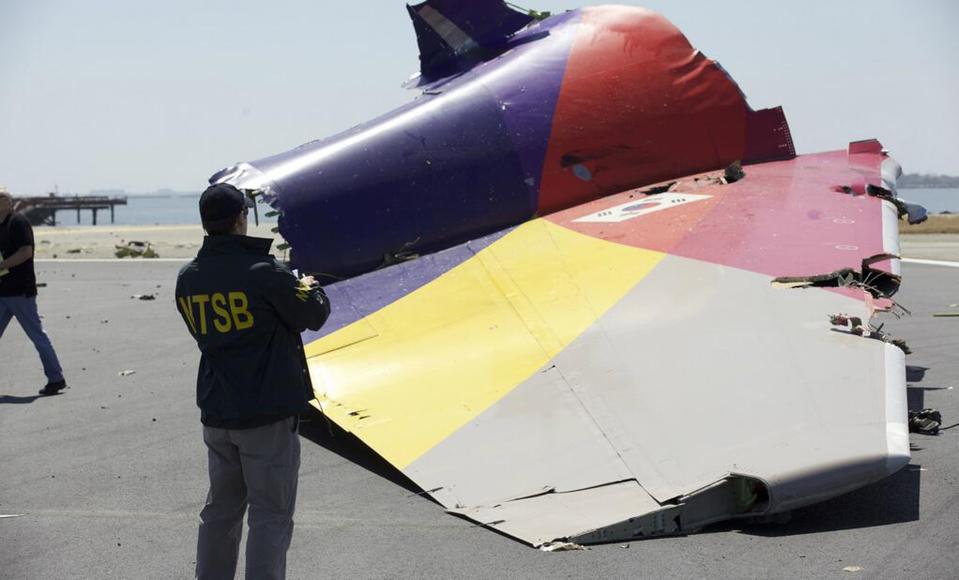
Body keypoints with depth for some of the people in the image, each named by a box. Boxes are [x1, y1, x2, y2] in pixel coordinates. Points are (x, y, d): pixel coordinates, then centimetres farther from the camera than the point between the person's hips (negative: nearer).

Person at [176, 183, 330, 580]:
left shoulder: (187, 279, 3)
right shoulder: (264, 272, -16)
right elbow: (314, 316, -5)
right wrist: (311, 288, 18)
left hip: (216, 414, 7)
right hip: (268, 414, -6)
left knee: (221, 510, 18)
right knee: (270, 516, 0)